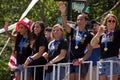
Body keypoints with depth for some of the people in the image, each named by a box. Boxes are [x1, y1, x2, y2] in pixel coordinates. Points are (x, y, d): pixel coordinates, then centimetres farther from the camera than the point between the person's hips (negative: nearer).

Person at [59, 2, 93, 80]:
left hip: (80, 61, -4)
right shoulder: (73, 31, 11)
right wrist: (63, 13, -22)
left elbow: (89, 50, -4)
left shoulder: (88, 35, 1)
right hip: (71, 60, 4)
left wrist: (83, 59, -22)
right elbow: (65, 25, -7)